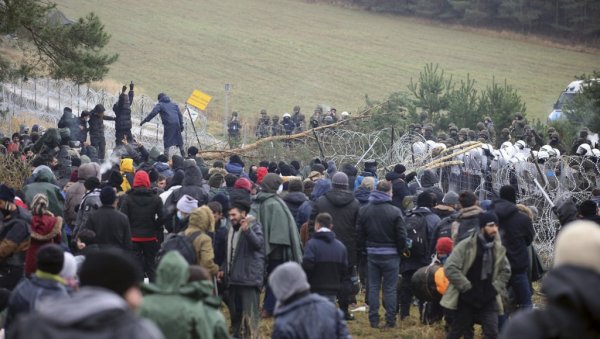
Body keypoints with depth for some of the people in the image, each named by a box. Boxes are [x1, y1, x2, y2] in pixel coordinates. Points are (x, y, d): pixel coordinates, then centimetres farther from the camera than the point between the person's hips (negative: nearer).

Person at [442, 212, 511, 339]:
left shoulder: (498, 248, 3)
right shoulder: (466, 246, -12)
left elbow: (505, 271, 16)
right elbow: (450, 268, -17)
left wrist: (495, 289, 0)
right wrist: (468, 288, -17)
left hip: (488, 300, 3)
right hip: (466, 300, -3)